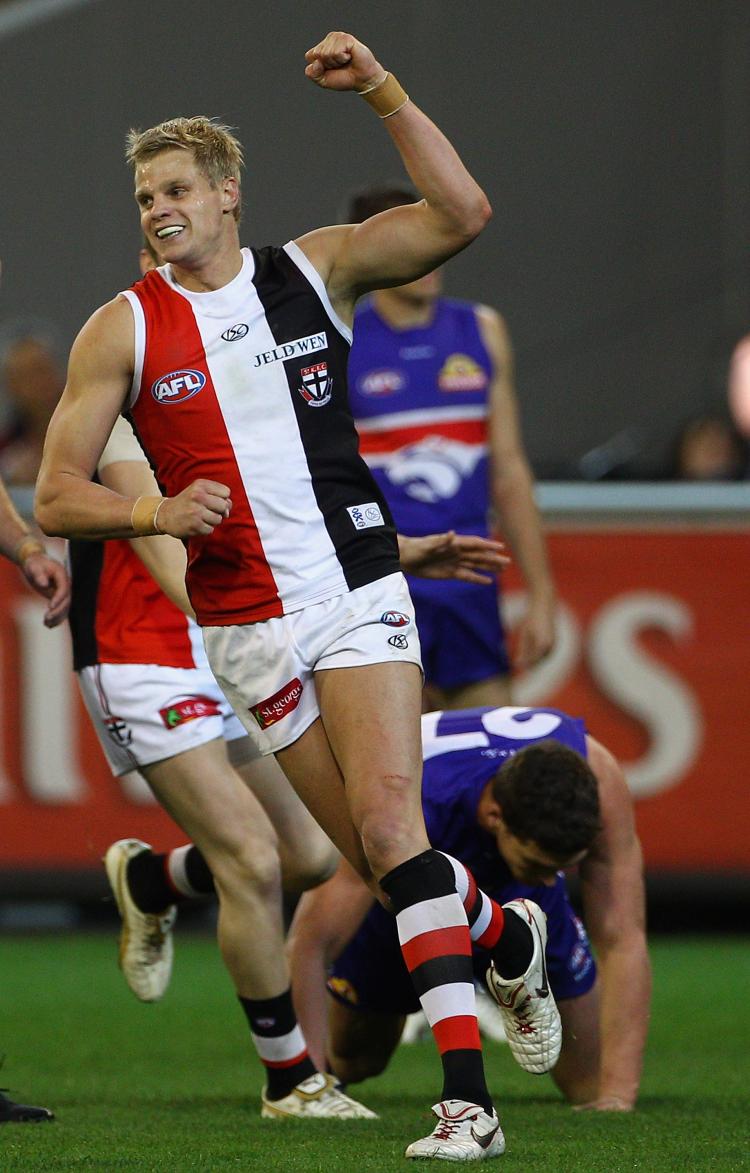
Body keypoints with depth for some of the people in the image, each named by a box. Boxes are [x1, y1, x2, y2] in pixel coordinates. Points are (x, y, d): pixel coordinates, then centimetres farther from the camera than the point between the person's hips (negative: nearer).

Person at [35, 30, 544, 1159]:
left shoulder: (316, 269, 4)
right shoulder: (123, 329, 3)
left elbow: (462, 214, -7)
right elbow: (55, 497, 1)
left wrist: (382, 90, -14)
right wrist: (153, 511, -17)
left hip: (357, 590, -2)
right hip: (244, 625, 2)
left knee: (388, 818, -17)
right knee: (370, 850, 2)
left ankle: (466, 1094, -21)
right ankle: (502, 929, 33)